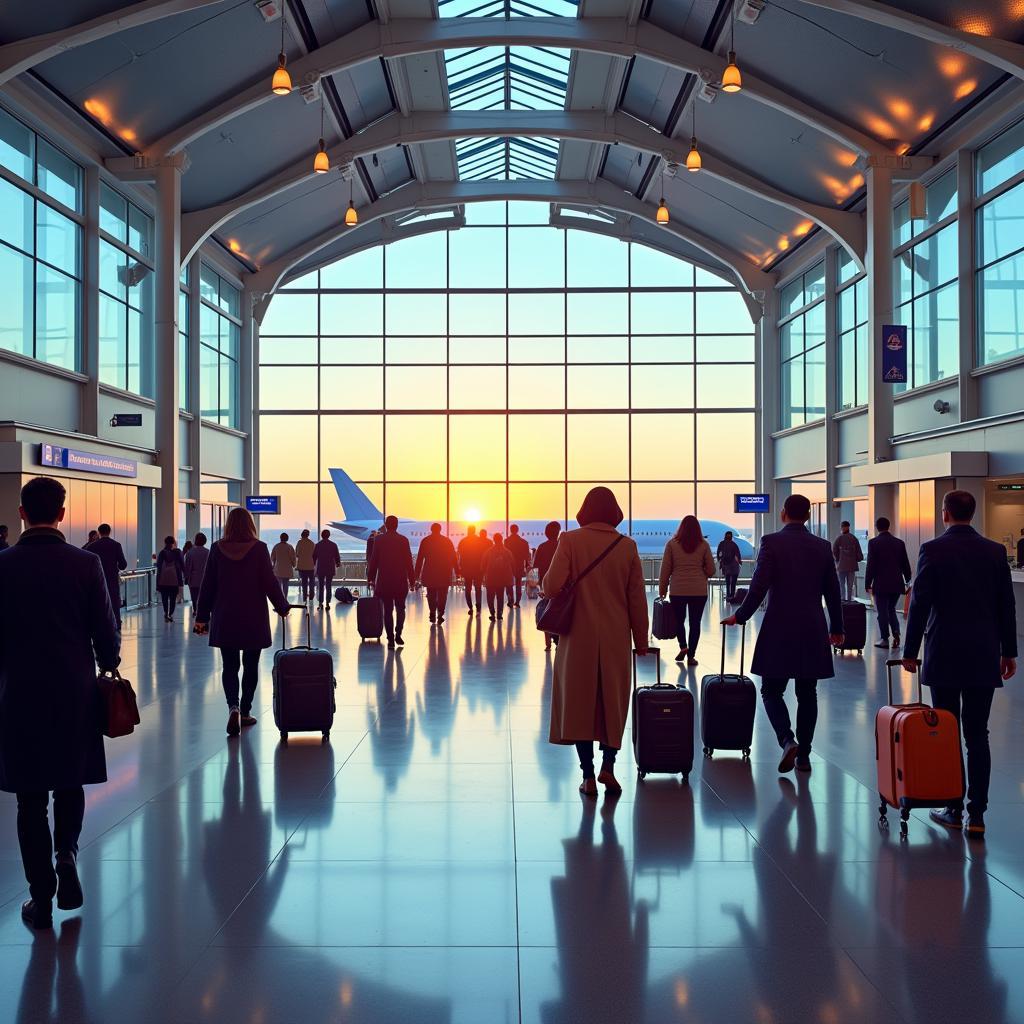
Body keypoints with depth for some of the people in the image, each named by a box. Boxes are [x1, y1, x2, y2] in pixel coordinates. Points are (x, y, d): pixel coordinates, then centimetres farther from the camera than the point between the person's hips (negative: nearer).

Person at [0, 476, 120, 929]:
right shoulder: (86, 563, -7)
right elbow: (106, 629, -3)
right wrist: (108, 667, 15)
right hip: (75, 691, 0)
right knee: (70, 780, 21)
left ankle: (41, 896, 11)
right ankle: (66, 853, -1)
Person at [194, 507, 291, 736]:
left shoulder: (217, 549, -3)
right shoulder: (259, 548, -8)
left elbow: (207, 585, 1)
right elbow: (270, 582, -7)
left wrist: (202, 617, 8)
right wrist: (282, 607, 9)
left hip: (224, 620, 1)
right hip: (254, 619, -1)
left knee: (230, 666, 7)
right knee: (250, 666, 12)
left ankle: (233, 706, -15)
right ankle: (245, 711, 16)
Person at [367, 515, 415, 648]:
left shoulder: (379, 540, -2)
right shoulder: (404, 540, -4)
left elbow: (373, 560, 1)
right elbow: (409, 561, -2)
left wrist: (371, 578, 11)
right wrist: (412, 580, 5)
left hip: (384, 580, 0)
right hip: (401, 581, 0)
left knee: (388, 609, 6)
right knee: (400, 608, 14)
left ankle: (390, 638, 2)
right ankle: (398, 633, 0)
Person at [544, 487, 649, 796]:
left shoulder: (570, 541, -8)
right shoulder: (627, 546, -1)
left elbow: (552, 586, -16)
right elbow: (636, 598, 2)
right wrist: (641, 639, 11)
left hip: (580, 637, -1)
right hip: (616, 637, 1)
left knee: (580, 700, 8)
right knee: (614, 701, 16)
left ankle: (589, 776, 8)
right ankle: (608, 766, 5)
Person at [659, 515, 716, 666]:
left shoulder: (672, 544, 0)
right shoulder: (704, 545, 1)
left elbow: (665, 569, 1)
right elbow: (711, 570, 4)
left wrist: (662, 589, 10)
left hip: (677, 590, 0)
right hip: (699, 590, 0)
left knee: (679, 620, 17)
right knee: (695, 622, 8)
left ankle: (683, 647, 1)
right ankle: (691, 655, 7)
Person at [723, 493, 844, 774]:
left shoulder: (771, 542, -7)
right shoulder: (822, 546, 5)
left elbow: (759, 586, -13)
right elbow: (832, 591, 10)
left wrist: (740, 616, 0)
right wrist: (836, 628, 21)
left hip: (779, 630, -3)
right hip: (813, 631, 3)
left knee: (771, 690, 7)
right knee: (807, 693, 11)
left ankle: (787, 740, -14)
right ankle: (803, 755, 13)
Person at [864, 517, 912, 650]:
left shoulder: (873, 543, -8)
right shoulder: (899, 543, 4)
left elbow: (871, 565, -10)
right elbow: (905, 564, 7)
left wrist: (867, 584, -4)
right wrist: (908, 582, 17)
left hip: (881, 584, -4)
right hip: (896, 584, 4)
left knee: (882, 612, 4)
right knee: (891, 609, 18)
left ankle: (884, 639, 7)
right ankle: (896, 632, -1)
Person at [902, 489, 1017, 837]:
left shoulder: (933, 550, -7)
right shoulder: (995, 551, 3)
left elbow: (919, 604, -7)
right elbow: (1006, 605, 6)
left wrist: (909, 651, 1)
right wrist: (1008, 652, 15)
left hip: (943, 655, -3)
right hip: (984, 655, 3)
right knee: (977, 736, 5)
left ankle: (953, 808, 9)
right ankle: (976, 814, 4)